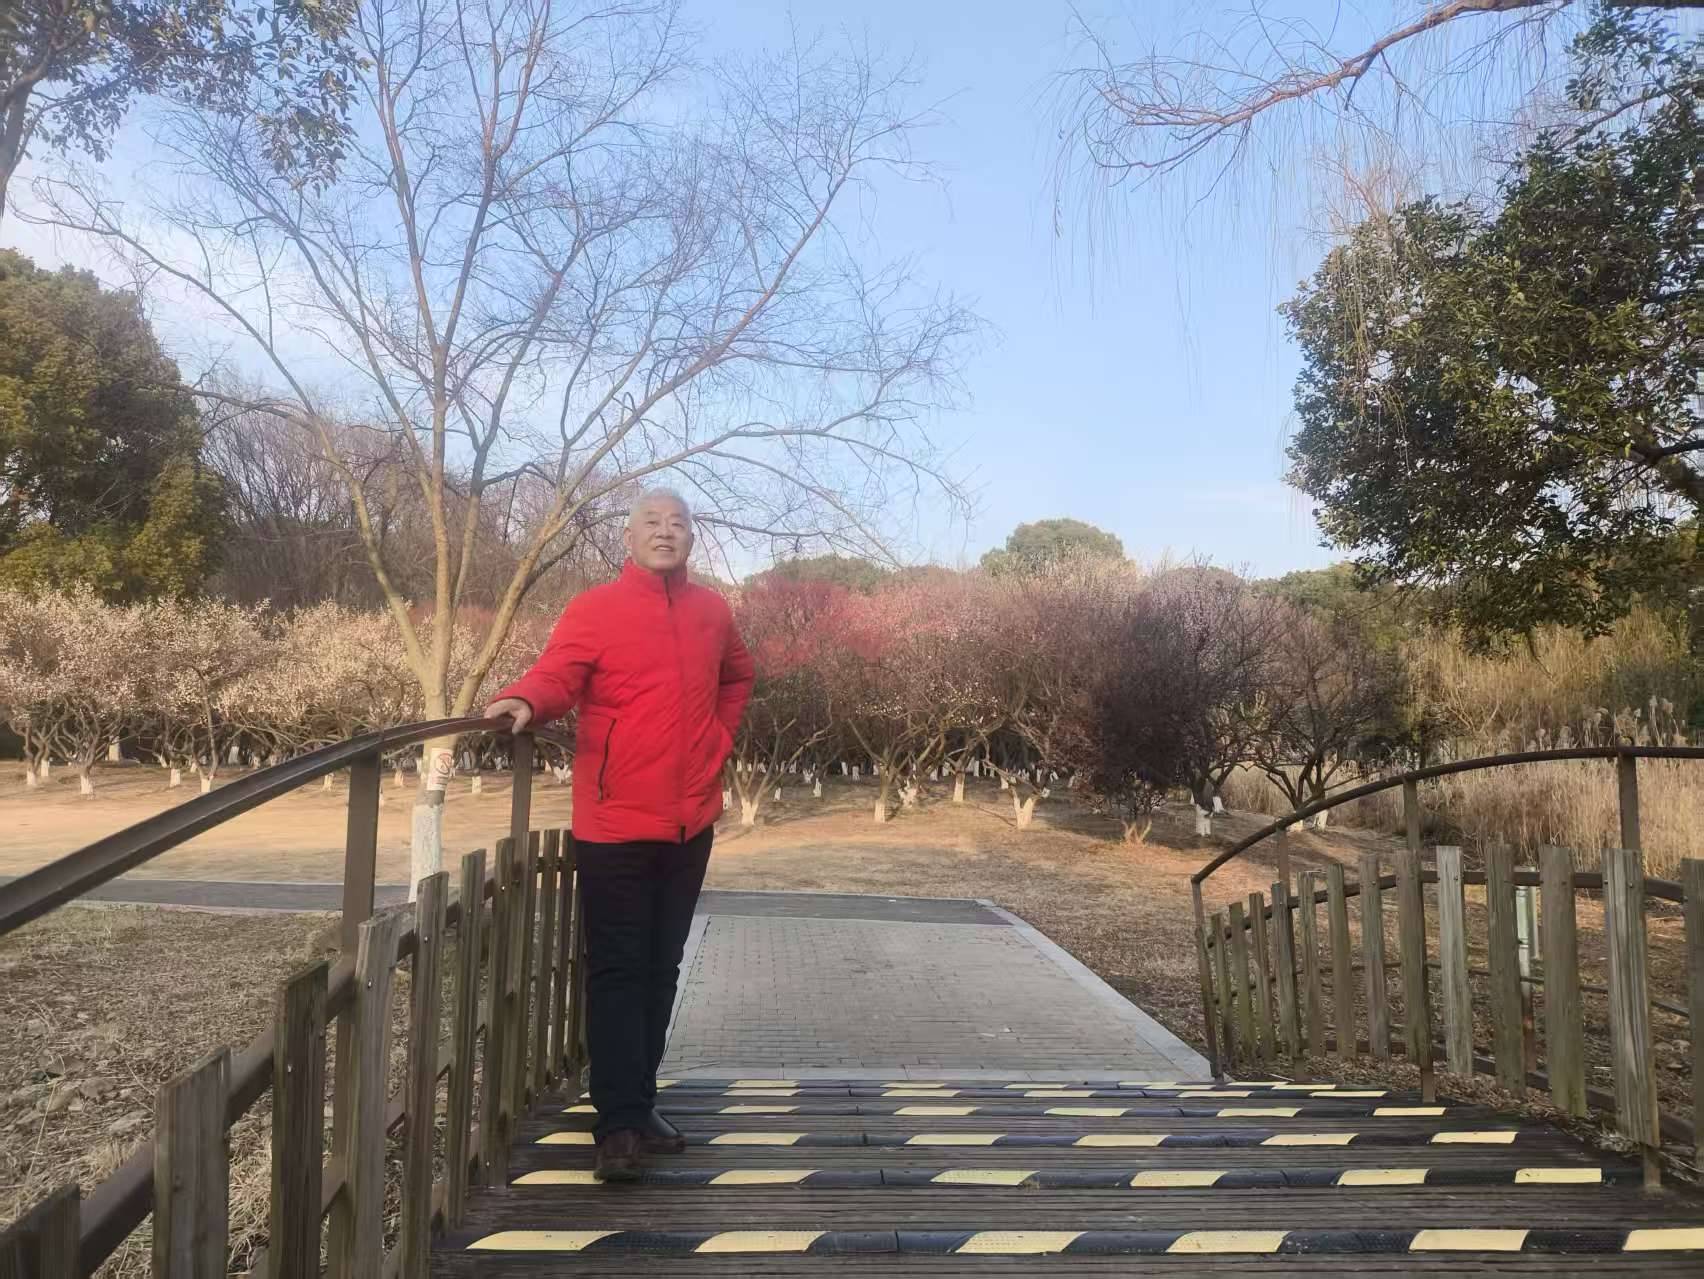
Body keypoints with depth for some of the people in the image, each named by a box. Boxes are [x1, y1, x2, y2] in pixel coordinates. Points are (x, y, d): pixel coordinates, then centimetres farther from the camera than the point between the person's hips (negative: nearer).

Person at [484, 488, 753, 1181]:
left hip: (691, 822, 5)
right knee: (618, 971, -2)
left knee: (662, 969, 15)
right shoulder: (594, 609, -5)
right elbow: (556, 674, -21)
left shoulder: (712, 612, 9)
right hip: (616, 823, -5)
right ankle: (618, 1125, 4)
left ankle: (641, 1104, 29)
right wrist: (523, 701, -43)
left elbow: (736, 678, 27)